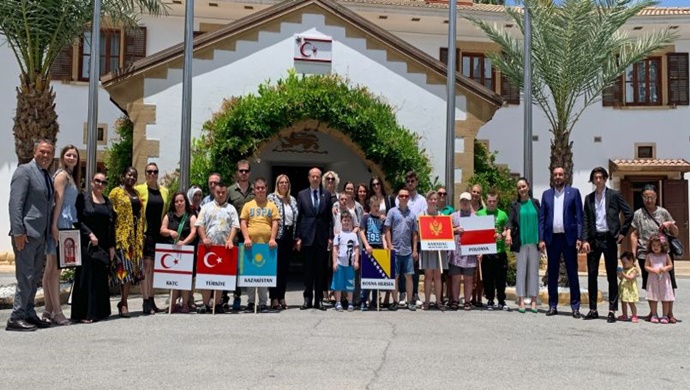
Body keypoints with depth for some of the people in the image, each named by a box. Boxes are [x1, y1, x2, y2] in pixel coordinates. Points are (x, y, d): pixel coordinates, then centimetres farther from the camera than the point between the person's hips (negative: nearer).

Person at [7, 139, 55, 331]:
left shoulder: (48, 177, 17)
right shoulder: (24, 171, -6)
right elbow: (15, 203, -13)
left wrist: (50, 231, 12)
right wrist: (18, 232, -18)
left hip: (40, 234, 8)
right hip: (26, 234, -8)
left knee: (34, 277, 12)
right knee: (25, 277, -6)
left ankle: (28, 314, 20)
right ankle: (16, 318, 1)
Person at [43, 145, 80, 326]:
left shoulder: (71, 176, 21)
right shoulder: (62, 175, -5)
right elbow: (58, 200, -14)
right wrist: (55, 225, -20)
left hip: (67, 224, 9)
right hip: (60, 223, -9)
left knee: (51, 269, 10)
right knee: (54, 268, -7)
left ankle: (49, 310, 14)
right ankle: (56, 311, -5)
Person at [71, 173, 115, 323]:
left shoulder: (108, 202, 15)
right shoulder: (83, 197, 0)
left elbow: (111, 226, 13)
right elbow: (78, 219, -7)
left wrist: (112, 246, 8)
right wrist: (90, 234, -17)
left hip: (103, 246, 5)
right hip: (87, 244, -5)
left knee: (101, 277, 8)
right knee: (86, 276, -5)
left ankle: (99, 311, 15)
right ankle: (83, 313, -1)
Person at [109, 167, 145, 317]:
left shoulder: (137, 193, 19)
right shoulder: (116, 192, 0)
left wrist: (141, 234, 12)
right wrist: (113, 235, -12)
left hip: (135, 235, 6)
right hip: (122, 235, -6)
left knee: (133, 267, 4)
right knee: (125, 266, -8)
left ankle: (123, 302, 12)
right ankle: (124, 303, -3)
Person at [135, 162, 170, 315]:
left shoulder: (165, 191, 13)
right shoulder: (139, 189, 0)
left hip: (160, 233, 5)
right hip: (146, 232, -4)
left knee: (155, 267, 9)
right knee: (147, 265, -7)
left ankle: (151, 300, 16)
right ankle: (146, 302, -5)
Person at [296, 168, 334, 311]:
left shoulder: (327, 195, 7)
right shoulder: (302, 194, 6)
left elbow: (330, 217, 6)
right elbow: (298, 217, 5)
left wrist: (330, 236, 0)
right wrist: (298, 237, -1)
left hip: (322, 237, 0)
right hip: (307, 236, 0)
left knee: (321, 269, 3)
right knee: (308, 269, 4)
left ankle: (319, 299, 10)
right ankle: (307, 299, 10)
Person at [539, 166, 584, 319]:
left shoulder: (574, 192, 4)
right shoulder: (546, 194, 11)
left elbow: (579, 216, 0)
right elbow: (542, 218, 8)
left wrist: (579, 237, -8)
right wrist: (541, 239, 0)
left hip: (568, 237, -2)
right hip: (552, 238, 2)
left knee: (572, 272, 1)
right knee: (552, 272, 7)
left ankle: (575, 307, 6)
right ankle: (552, 305, 14)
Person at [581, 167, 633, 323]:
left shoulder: (614, 195, 0)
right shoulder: (589, 198, 10)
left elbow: (629, 214, 0)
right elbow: (585, 221, 6)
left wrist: (622, 232, -3)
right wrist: (584, 240, -3)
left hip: (609, 239, -3)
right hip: (593, 239, 3)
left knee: (612, 276, 1)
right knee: (592, 275, 5)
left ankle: (612, 311, 6)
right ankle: (593, 310, 14)